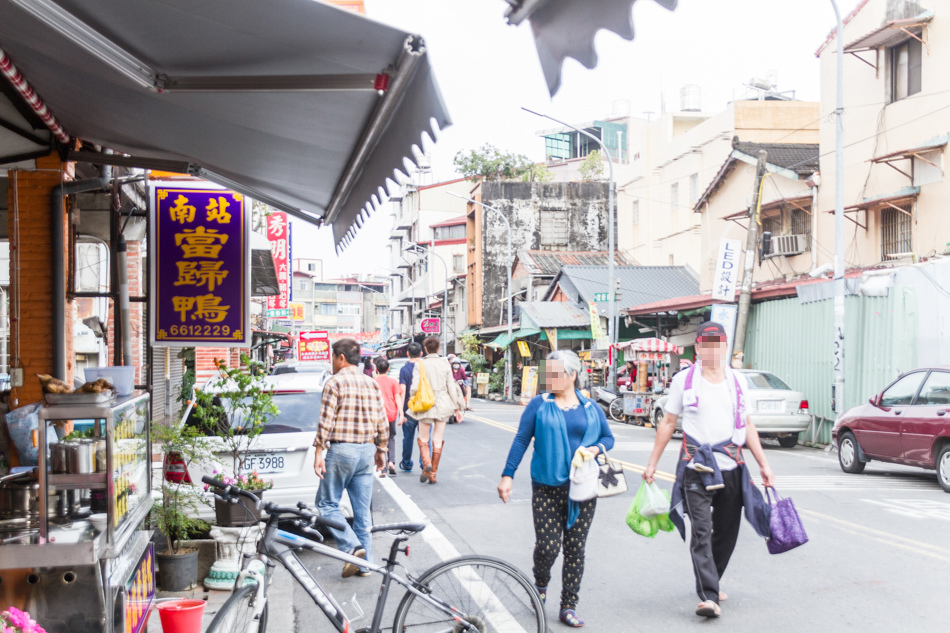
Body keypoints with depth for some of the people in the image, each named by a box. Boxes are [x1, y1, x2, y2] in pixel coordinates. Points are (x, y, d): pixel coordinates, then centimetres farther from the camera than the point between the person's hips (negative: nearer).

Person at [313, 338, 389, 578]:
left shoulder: (335, 382, -8)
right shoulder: (371, 383, 10)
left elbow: (326, 421, -14)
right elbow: (382, 422, 11)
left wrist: (318, 453, -11)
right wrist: (382, 449, 21)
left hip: (341, 450, -6)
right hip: (366, 450, 6)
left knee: (327, 503, 5)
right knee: (363, 510, 10)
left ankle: (352, 547, -11)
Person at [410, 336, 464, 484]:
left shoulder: (420, 365, -7)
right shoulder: (445, 364, 1)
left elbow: (415, 388, -13)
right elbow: (451, 387, 2)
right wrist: (457, 408, 8)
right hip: (442, 405, 2)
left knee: (423, 438, 13)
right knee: (438, 440, 10)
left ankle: (427, 463, -13)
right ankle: (433, 473, 12)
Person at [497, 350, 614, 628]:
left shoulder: (590, 407, 7)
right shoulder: (539, 405, 2)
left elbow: (608, 437, 16)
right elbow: (521, 440, 2)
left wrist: (596, 449, -7)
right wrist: (507, 475, -4)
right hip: (547, 487, -2)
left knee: (575, 548, 4)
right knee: (547, 545, -7)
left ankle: (568, 607, 15)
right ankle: (540, 584, 25)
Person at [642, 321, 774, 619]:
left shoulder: (738, 381, 10)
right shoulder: (684, 380, 2)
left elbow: (747, 425, 17)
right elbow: (668, 422, 6)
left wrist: (763, 463, 11)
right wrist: (652, 463, 4)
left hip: (732, 469, 4)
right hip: (696, 468, -4)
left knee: (726, 533, 8)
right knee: (701, 532, -13)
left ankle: (710, 583, 28)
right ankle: (709, 596, -18)